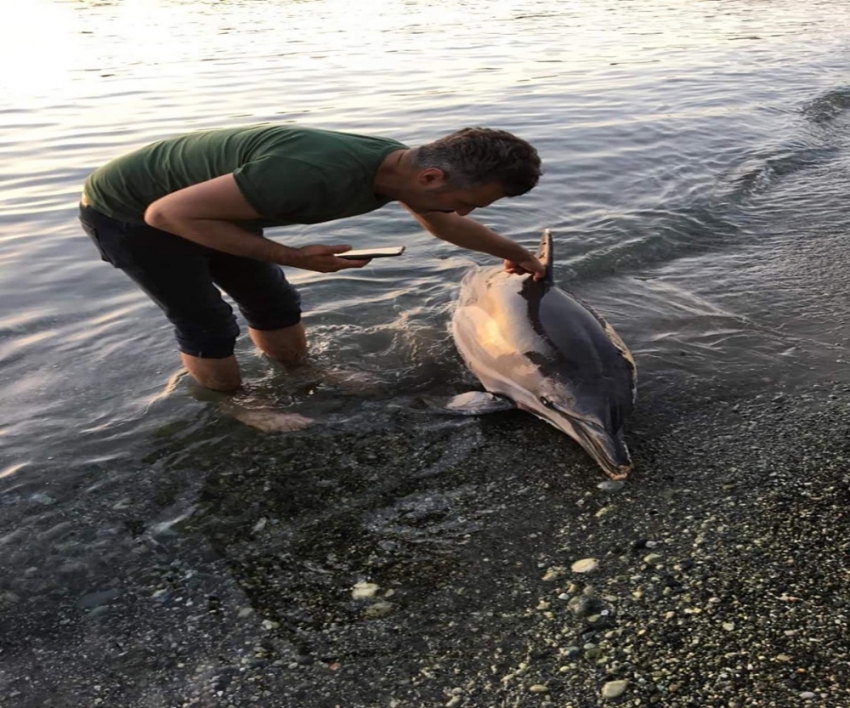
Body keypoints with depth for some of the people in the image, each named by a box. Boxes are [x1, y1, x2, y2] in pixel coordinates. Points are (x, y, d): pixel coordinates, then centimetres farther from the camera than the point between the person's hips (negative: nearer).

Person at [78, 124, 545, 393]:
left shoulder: (402, 165, -14)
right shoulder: (316, 175, -43)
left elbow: (446, 227, 10)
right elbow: (167, 213, -33)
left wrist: (517, 255, 21)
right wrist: (291, 256, -31)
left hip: (211, 206, 7)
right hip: (130, 212, -7)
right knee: (209, 331, -4)